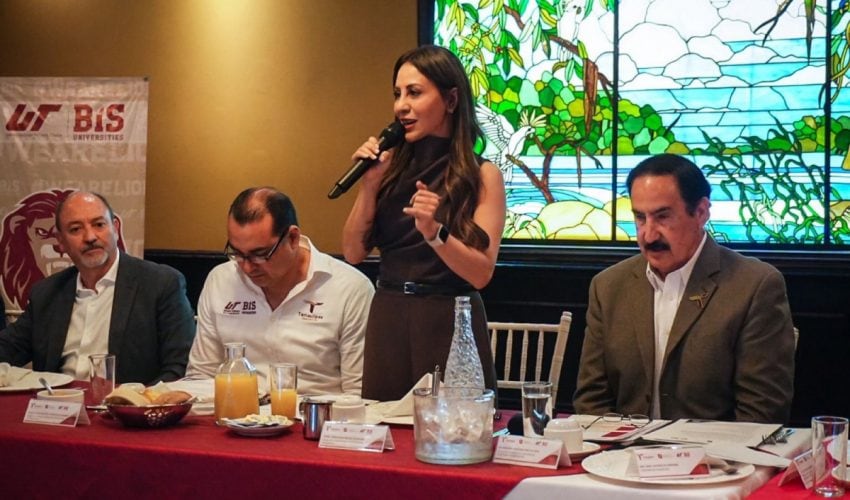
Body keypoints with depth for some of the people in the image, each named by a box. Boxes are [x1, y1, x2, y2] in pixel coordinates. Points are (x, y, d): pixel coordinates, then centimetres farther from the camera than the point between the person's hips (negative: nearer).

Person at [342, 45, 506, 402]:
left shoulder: (482, 177, -5)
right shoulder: (392, 167, 5)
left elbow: (481, 273, -12)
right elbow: (353, 253, 4)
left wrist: (434, 232, -26)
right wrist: (369, 184, -5)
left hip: (449, 327, -4)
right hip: (387, 321, 4)